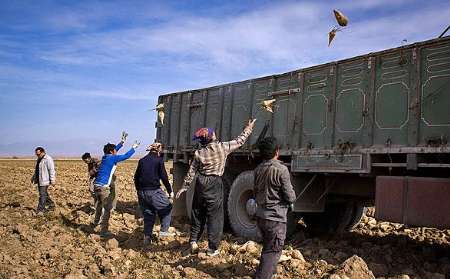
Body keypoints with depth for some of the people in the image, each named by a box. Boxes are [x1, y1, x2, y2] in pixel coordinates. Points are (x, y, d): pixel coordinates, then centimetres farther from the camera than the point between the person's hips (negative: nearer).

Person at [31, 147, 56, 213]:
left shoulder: (48, 159, -15)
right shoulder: (39, 159, 14)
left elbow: (52, 170, -18)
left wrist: (52, 180, -21)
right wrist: (33, 177, 21)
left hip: (45, 180, -10)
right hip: (39, 180, 10)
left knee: (42, 194, -7)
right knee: (44, 194, 14)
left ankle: (41, 209, -4)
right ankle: (51, 204, 25)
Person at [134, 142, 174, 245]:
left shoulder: (142, 160, 11)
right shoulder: (159, 160, -5)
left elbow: (136, 177, 16)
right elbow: (164, 177, -7)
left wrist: (139, 190, 26)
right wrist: (170, 191, 1)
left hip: (142, 192, 6)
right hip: (154, 191, -6)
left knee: (148, 215, 15)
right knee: (167, 208, 12)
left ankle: (147, 237, 14)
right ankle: (164, 230, 6)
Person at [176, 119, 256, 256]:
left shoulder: (198, 153, -3)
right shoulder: (222, 147, -9)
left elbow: (191, 172, 1)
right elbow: (240, 141, 2)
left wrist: (184, 187, 12)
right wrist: (249, 128, 16)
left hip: (201, 184, 3)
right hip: (215, 185, -3)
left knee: (197, 214, 19)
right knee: (215, 216, 5)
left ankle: (193, 242, 23)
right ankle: (212, 248, 9)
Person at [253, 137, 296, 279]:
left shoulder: (258, 169, 3)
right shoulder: (281, 169, -18)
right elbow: (290, 197, -15)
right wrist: (292, 197, 6)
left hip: (260, 215, 8)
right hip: (275, 217, -7)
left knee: (267, 247, 26)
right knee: (273, 251, 3)